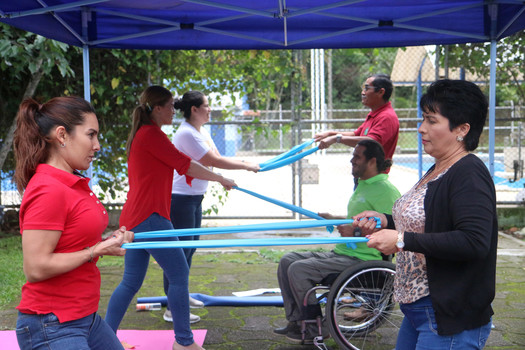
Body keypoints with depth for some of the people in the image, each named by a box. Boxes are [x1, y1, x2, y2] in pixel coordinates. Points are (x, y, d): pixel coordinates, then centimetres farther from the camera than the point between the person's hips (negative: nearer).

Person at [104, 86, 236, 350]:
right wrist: (220, 179, 0)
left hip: (135, 218, 10)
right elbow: (184, 165, -10)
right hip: (149, 217, -10)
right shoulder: (152, 134, -12)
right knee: (179, 275, -3)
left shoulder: (142, 134, 18)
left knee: (131, 282, 13)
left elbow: (176, 166, 23)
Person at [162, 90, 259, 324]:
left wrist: (244, 163, 2)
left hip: (195, 197, 10)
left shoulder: (202, 131, 11)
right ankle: (173, 309, -1)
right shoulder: (186, 133, -19)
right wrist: (246, 166, -12)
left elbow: (216, 158, 13)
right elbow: (214, 161, -20)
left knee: (189, 247, 18)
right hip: (180, 198, -10)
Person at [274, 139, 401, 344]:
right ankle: (296, 321, 7)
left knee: (299, 269, -21)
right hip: (341, 253, 11)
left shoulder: (386, 190, -15)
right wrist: (335, 220, 19)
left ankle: (315, 329, -6)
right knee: (287, 260, 4)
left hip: (362, 259, -11)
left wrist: (355, 232, -24)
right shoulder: (363, 185, 18)